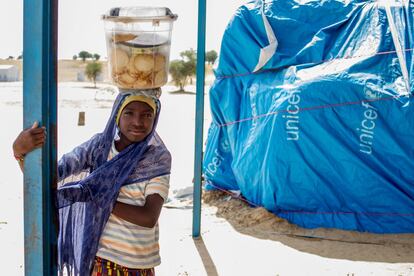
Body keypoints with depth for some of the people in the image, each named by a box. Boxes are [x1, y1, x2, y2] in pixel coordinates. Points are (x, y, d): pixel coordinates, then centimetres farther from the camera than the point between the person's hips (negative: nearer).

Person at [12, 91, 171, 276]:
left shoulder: (159, 158, -12)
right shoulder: (99, 145, -9)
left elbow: (149, 218, -19)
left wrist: (97, 197, -22)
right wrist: (19, 150, -34)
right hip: (97, 256, 1)